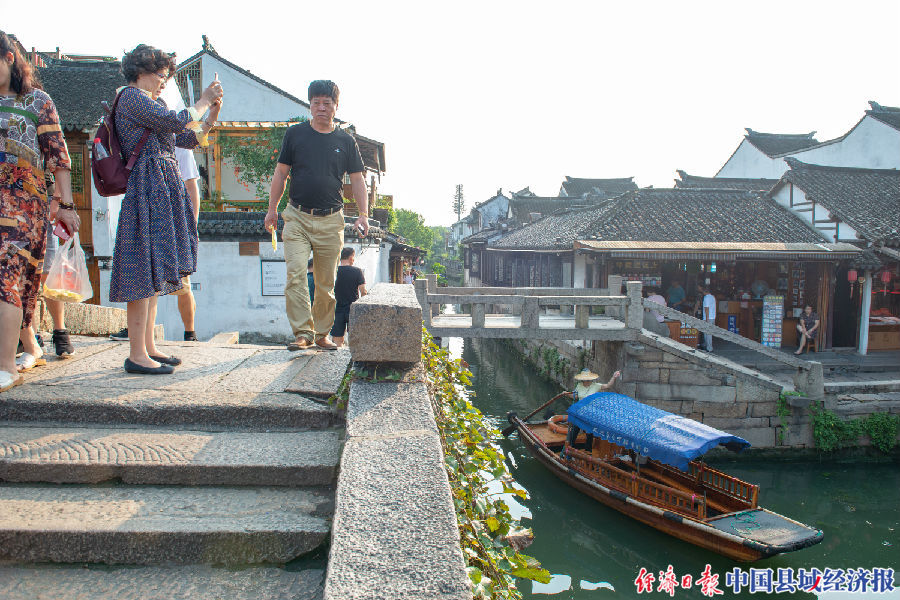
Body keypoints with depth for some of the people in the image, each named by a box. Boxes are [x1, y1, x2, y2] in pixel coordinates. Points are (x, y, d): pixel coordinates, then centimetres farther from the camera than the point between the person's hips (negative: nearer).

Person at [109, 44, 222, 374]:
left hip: (163, 190, 10)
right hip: (149, 188, -10)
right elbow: (174, 122, -16)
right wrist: (202, 102, -2)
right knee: (145, 269, -11)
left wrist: (212, 113, 9)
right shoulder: (131, 96, -4)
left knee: (155, 270, 9)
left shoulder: (151, 104, 25)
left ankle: (148, 347, 15)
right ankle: (137, 354, -8)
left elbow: (189, 138, 22)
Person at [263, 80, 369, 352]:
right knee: (295, 274, -14)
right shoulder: (295, 134, 8)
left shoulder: (346, 141, 9)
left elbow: (357, 180, 10)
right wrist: (272, 209, 9)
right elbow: (281, 172, 12)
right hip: (297, 217, 0)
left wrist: (363, 214, -2)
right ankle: (303, 333, -10)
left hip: (331, 220, 1)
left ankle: (321, 334, 15)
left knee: (326, 282, 4)